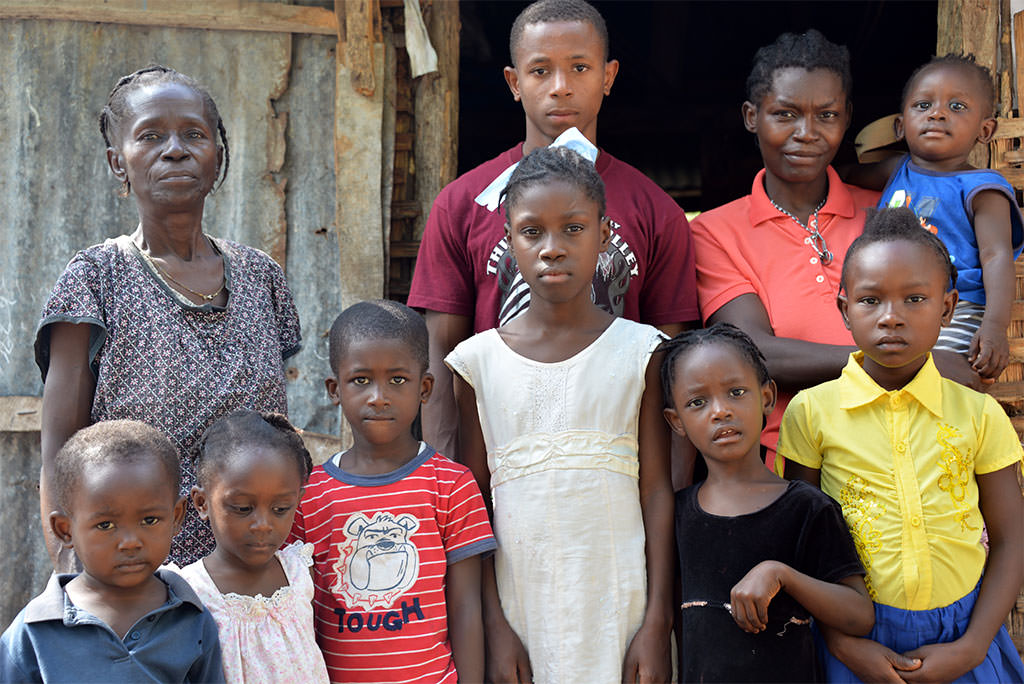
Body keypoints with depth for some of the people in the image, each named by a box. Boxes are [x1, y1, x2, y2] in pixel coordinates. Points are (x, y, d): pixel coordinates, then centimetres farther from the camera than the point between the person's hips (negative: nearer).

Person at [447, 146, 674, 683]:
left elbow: (657, 491, -1)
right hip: (521, 608, 1)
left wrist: (658, 623, -5)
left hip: (619, 604, 0)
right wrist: (494, 625, -2)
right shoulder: (479, 361, 2)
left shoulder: (639, 351, 0)